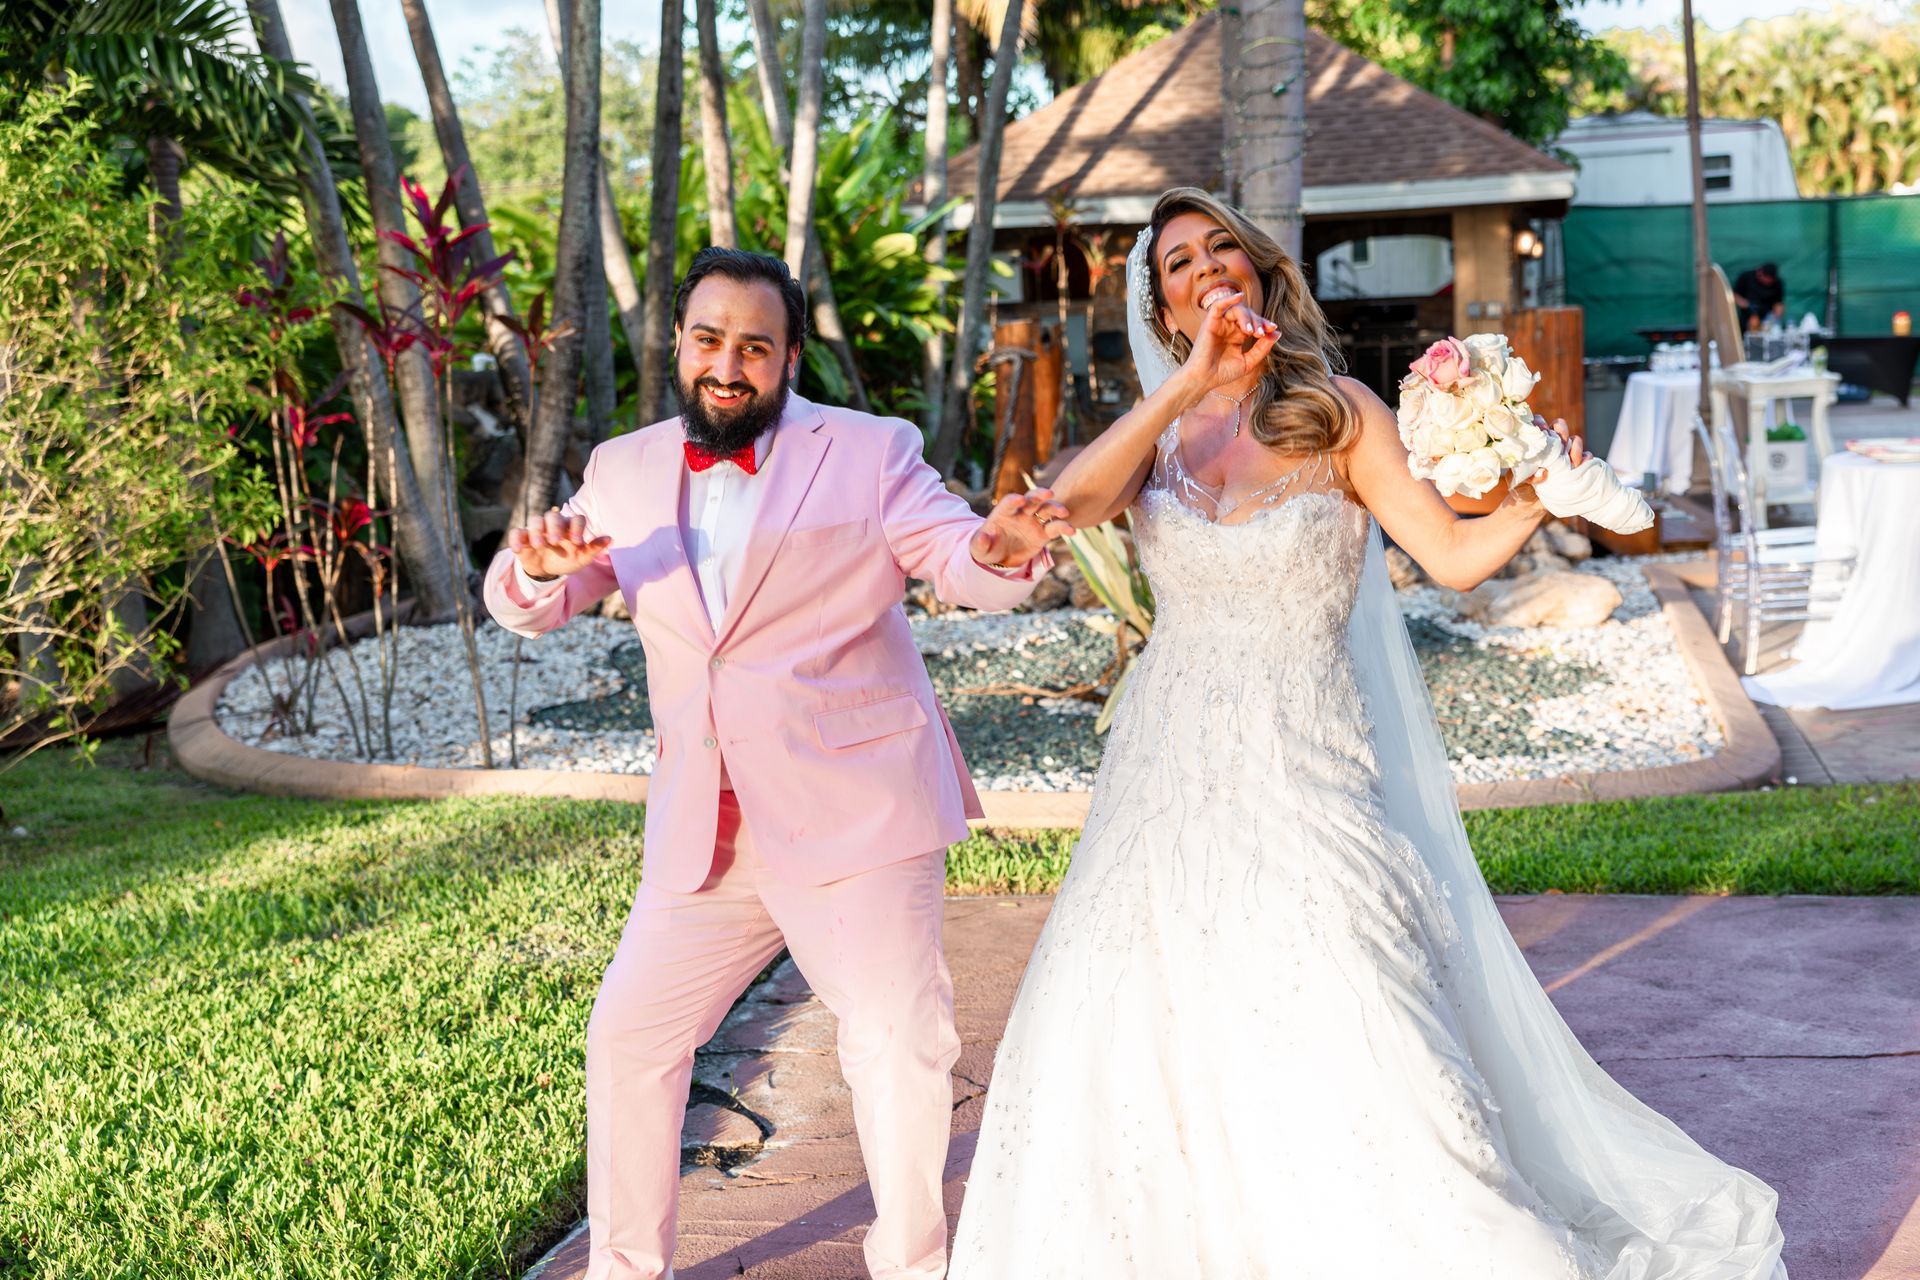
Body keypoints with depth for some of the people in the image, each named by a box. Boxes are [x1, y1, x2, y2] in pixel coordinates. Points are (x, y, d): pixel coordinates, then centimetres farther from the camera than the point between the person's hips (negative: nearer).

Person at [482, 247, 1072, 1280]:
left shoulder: (870, 453, -1)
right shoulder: (624, 470, 9)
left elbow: (958, 563, -10)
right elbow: (530, 609, 7)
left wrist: (1002, 550, -35)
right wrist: (537, 565, -19)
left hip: (855, 813, -4)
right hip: (705, 834, 4)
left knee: (898, 1042, -2)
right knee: (627, 1036, 8)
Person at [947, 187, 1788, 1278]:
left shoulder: (1335, 412, -1)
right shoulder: (1159, 431, 6)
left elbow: (1456, 554, -9)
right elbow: (1069, 507, -15)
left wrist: (1533, 501, -29)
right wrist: (1191, 382, -19)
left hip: (1300, 777, -3)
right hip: (1169, 771, 4)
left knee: (1343, 1062, -6)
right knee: (1126, 1038, 8)